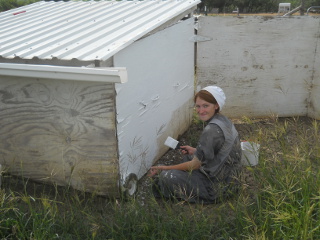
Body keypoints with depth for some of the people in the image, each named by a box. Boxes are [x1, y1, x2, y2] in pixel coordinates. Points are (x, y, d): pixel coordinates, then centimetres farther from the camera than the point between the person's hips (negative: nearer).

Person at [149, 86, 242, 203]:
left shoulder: (211, 130, -26)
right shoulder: (224, 120, 2)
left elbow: (195, 165, -18)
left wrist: (165, 168, -9)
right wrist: (194, 151, 14)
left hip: (218, 186, -10)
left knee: (166, 177, -15)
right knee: (188, 155, 26)